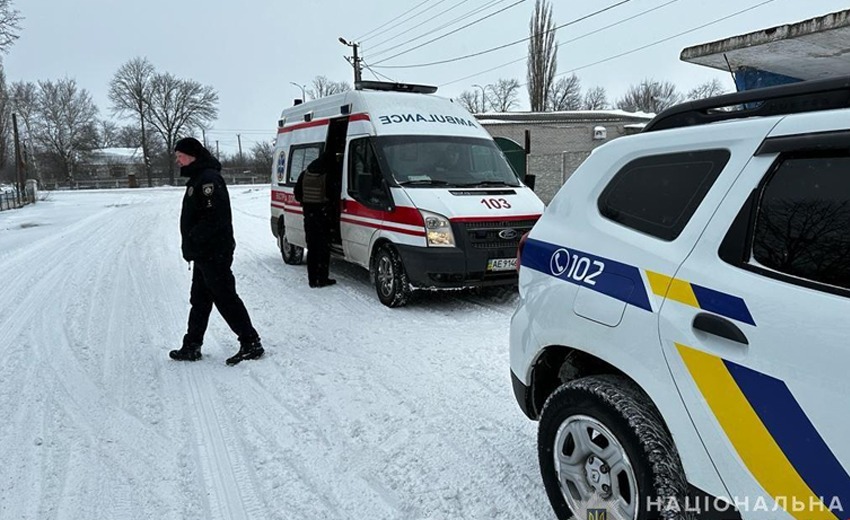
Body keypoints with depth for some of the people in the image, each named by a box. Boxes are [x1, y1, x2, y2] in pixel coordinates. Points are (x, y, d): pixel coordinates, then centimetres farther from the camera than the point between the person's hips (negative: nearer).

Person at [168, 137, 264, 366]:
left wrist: (192, 239, -20)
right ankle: (192, 346, 27)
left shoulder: (208, 179, -16)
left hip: (214, 254, -11)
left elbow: (215, 216, -25)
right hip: (204, 254, 11)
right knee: (199, 300, 16)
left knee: (226, 299, -5)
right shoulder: (198, 178, 17)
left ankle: (251, 343, 3)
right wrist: (191, 246, 14)